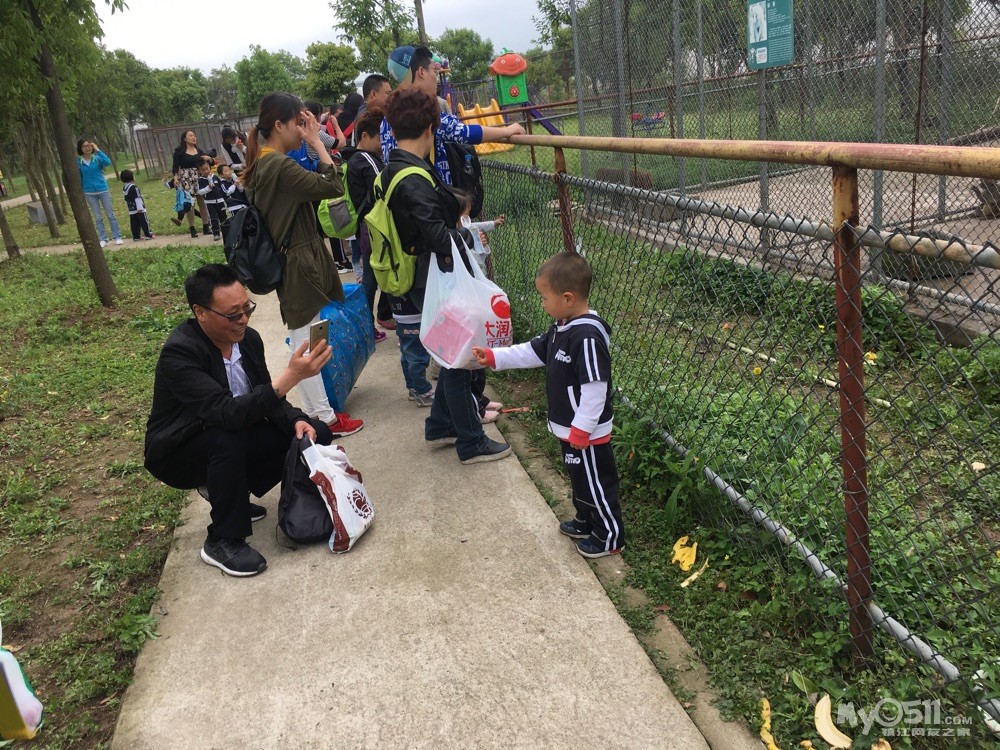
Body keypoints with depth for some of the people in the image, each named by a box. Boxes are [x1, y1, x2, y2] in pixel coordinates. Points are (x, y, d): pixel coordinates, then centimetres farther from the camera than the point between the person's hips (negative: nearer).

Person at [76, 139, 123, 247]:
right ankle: (103, 239, 12)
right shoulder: (79, 162, -2)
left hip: (103, 190, -1)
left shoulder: (97, 158, -5)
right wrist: (80, 193, 5)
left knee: (110, 215, 5)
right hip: (90, 193, 1)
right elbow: (79, 178, 5)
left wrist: (97, 150, -21)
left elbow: (108, 162, -25)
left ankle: (117, 237, 11)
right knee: (98, 217, 7)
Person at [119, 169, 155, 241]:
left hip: (131, 211, 8)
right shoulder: (134, 187, -15)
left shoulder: (124, 188, 10)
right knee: (144, 222, -1)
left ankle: (136, 236, 12)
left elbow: (126, 200, 18)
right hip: (139, 209, -7)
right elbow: (137, 198, -19)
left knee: (134, 224, 10)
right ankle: (148, 235, 0)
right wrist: (140, 208, -19)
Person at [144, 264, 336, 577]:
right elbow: (228, 413, -42)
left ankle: (228, 493, 10)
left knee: (314, 434, -6)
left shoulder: (248, 338, -9)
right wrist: (291, 376, -50)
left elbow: (265, 397, 3)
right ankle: (224, 541, -18)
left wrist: (296, 421, -18)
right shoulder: (179, 353, -30)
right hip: (178, 454, -7)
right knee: (227, 437, -38)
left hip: (233, 438, 7)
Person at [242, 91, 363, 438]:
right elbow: (334, 186, -22)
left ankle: (315, 411, 29)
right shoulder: (279, 166, -21)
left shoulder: (263, 164, 10)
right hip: (300, 265, -10)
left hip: (295, 261, 10)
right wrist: (315, 141, -16)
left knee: (306, 342, 17)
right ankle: (325, 418, 10)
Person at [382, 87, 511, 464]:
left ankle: (439, 426, 34)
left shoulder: (391, 172, 9)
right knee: (458, 359, 2)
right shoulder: (414, 179, -22)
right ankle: (472, 443, 14)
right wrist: (466, 237, -12)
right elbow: (437, 234, -27)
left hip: (423, 281, 10)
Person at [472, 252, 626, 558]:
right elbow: (533, 351, 13)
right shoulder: (562, 327, 3)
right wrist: (493, 357, 9)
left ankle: (610, 537, 26)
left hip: (586, 432, -10)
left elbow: (595, 387, -29)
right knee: (580, 479, 26)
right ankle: (586, 523, 45)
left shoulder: (588, 337, -29)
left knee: (596, 484, 8)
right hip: (569, 427, 10)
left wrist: (581, 429, -24)